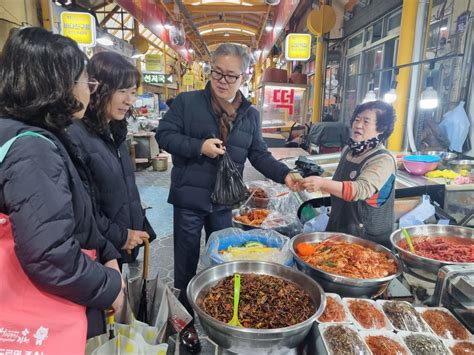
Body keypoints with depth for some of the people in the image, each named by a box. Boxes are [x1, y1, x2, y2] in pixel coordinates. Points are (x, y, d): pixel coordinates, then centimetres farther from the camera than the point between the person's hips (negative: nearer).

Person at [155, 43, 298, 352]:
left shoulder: (251, 115, 5)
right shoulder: (187, 101, -6)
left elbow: (259, 154, 5)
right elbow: (164, 135, -7)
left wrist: (284, 174, -10)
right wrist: (199, 146, -21)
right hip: (190, 199, -3)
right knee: (187, 264, 12)